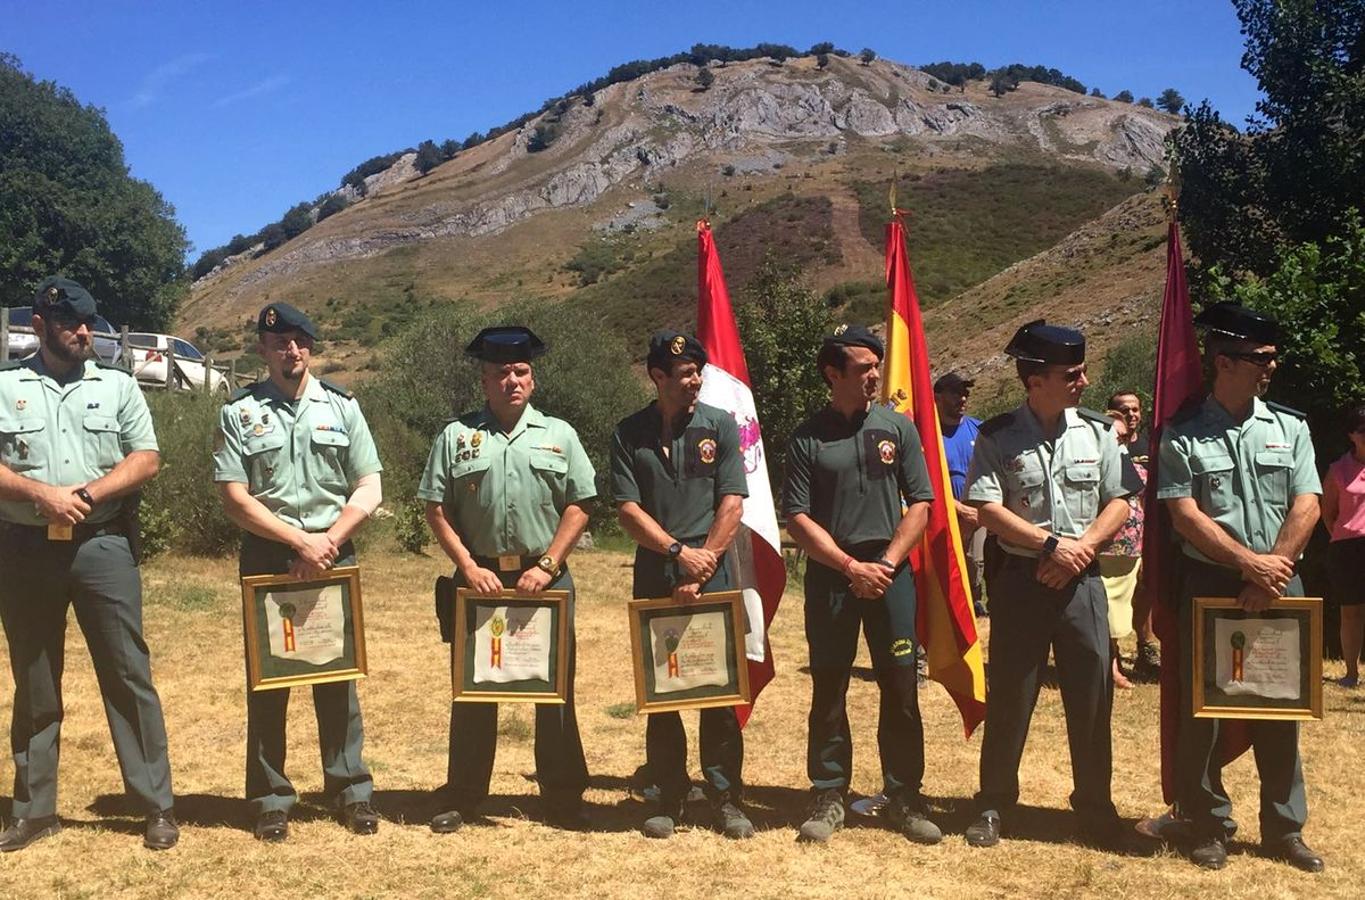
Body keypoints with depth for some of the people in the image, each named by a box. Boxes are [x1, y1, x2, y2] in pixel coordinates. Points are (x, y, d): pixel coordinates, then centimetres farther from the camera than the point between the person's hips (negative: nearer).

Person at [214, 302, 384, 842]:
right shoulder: (239, 412, 2)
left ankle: (351, 790, 14)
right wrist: (300, 541, -13)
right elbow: (234, 497, -6)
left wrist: (328, 542, -10)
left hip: (334, 556, 1)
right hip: (266, 559, -1)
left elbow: (369, 488, 3)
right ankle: (271, 797, 14)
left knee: (338, 675, 5)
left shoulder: (341, 406, 7)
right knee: (268, 677, 5)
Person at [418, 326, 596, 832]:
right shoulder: (457, 437, 5)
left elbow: (578, 507, 3)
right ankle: (461, 799, 18)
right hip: (480, 577, 0)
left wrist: (546, 566, -7)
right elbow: (437, 510, 2)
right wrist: (470, 568, -7)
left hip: (546, 578, 0)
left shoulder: (558, 435, 7)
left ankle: (563, 798, 16)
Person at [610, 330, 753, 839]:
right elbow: (628, 510, -1)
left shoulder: (720, 426, 3)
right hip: (654, 576, 1)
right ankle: (669, 798, 17)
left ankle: (726, 798, 11)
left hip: (713, 573, -1)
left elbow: (732, 504, -2)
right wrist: (679, 553, -11)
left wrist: (703, 565, -9)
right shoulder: (630, 434, 4)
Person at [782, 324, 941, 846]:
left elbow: (919, 505, 4)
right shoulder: (808, 438, -1)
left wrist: (887, 563, -7)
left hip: (890, 572, 1)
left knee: (901, 689, 3)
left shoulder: (898, 428, 5)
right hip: (830, 576, -1)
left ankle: (904, 798, 15)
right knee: (828, 690, 6)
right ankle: (829, 797, 18)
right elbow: (797, 518, -4)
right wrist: (851, 567, -11)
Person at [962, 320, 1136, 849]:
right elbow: (988, 510, -10)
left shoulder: (1096, 431, 5)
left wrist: (1082, 547, -9)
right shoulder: (997, 438, -5)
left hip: (1080, 579, 2)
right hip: (1020, 578, -2)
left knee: (1093, 690, 5)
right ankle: (994, 804, 19)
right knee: (1009, 693, 5)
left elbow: (1118, 502, 6)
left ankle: (1095, 802, 23)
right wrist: (1052, 542, -15)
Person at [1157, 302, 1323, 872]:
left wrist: (1274, 569, -11)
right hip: (1209, 585, -3)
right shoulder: (1182, 434, -3)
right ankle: (1209, 827, 17)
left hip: (1278, 586, 3)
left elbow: (1306, 506, 0)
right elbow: (1185, 514, -9)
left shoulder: (1290, 427, 7)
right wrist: (1251, 564, -14)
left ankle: (1284, 829, 21)